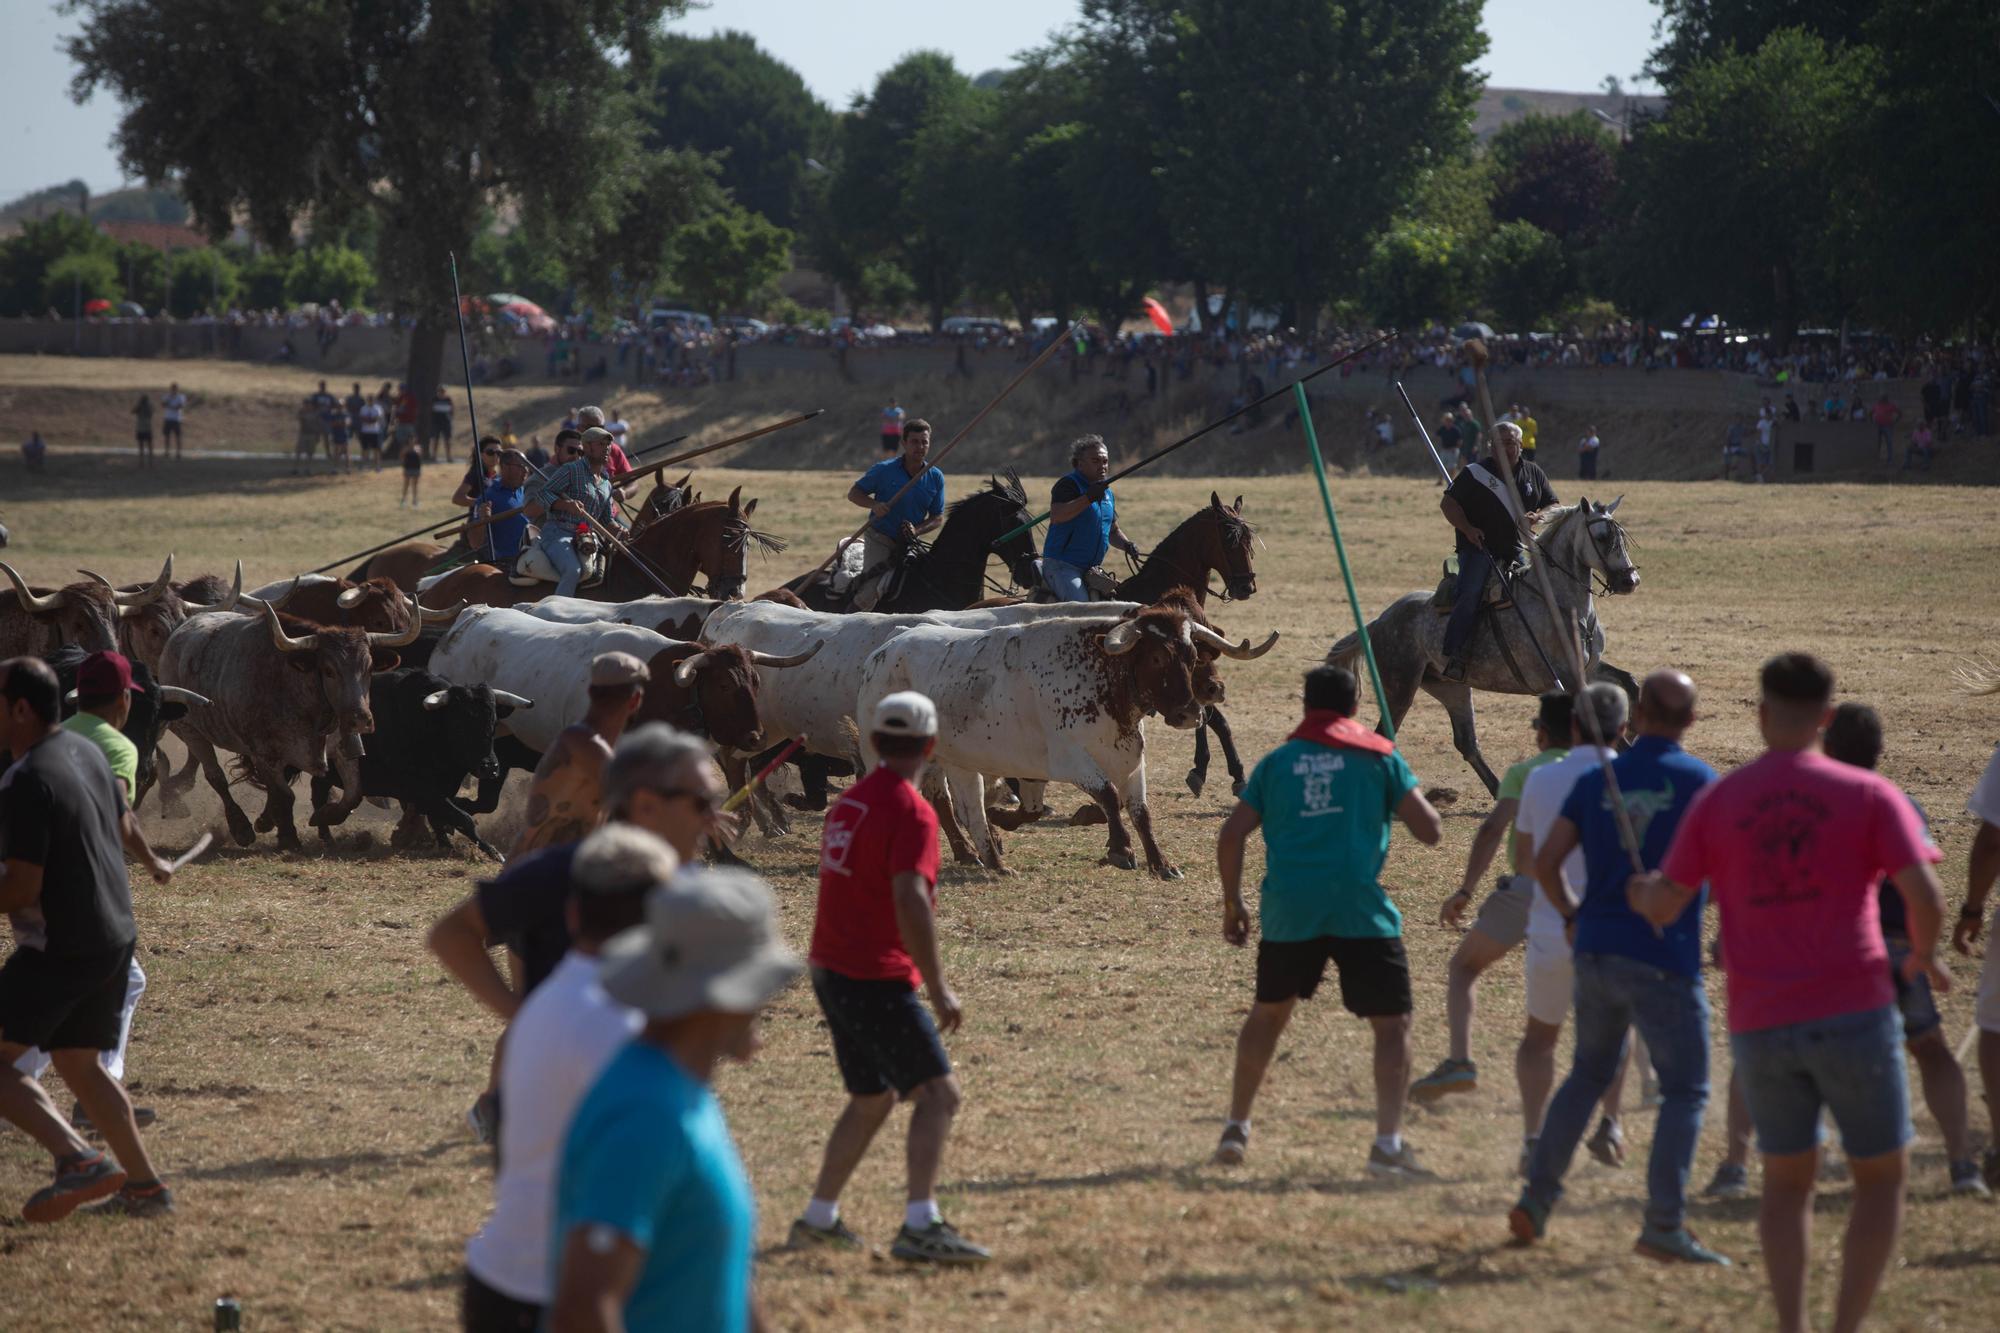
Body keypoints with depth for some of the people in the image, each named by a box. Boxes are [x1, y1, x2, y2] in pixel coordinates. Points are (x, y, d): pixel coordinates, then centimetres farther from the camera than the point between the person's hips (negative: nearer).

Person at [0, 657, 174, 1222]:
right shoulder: (86, 752, 7)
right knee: (79, 1065, 21)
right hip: (115, 937, 9)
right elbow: (120, 819, 24)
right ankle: (144, 1186, 21)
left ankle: (78, 1160, -21)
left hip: (59, 950, -9)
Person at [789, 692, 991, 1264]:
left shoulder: (849, 801, 12)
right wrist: (938, 989, -23)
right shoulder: (910, 811, -15)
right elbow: (910, 902, -24)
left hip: (832, 973, 9)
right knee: (937, 1093, -9)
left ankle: (818, 1219, 24)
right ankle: (920, 1227, -18)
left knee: (872, 1099, 20)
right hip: (876, 980, -9)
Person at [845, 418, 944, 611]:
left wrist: (916, 530, -12)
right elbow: (853, 493, 0)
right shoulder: (884, 470, -8)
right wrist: (874, 505, -20)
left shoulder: (935, 478, 2)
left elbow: (937, 517, 8)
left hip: (909, 543, 4)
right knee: (871, 591, -19)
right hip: (880, 540, -4)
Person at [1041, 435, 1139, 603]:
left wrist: (1127, 544, 6)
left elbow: (1113, 532, 28)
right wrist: (1088, 498, -30)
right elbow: (1055, 516, -27)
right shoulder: (1068, 485, -9)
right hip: (1062, 565, -8)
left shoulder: (1108, 493, 18)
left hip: (1090, 569, 8)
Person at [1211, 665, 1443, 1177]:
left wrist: (1232, 904, 17)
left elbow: (1230, 836, 7)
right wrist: (1410, 791, 22)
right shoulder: (1378, 757, 6)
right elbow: (1429, 830, 2)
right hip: (1360, 910, -3)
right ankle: (1388, 1143, -11)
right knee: (1392, 1023, 3)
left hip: (1288, 910, 3)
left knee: (1268, 1013, 24)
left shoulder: (1277, 761, 12)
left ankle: (1235, 1128, 26)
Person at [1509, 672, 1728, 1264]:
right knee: (1684, 1090, 1)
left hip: (1595, 950, 5)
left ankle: (1536, 1199, 16)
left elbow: (1545, 861, 6)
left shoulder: (1597, 779, 6)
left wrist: (1573, 915, 21)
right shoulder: (1698, 781, -6)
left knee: (1588, 1075, 20)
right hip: (1664, 958, -5)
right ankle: (1664, 1225, -7)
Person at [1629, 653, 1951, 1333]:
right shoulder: (1869, 795, -2)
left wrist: (1641, 893, 26)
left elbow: (1663, 905, 4)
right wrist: (1926, 955, 10)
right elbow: (1924, 896, -10)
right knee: (1882, 1175, 12)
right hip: (1853, 1014, -3)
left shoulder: (1717, 800, 4)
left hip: (1759, 1024, 3)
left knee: (1786, 1180, 18)